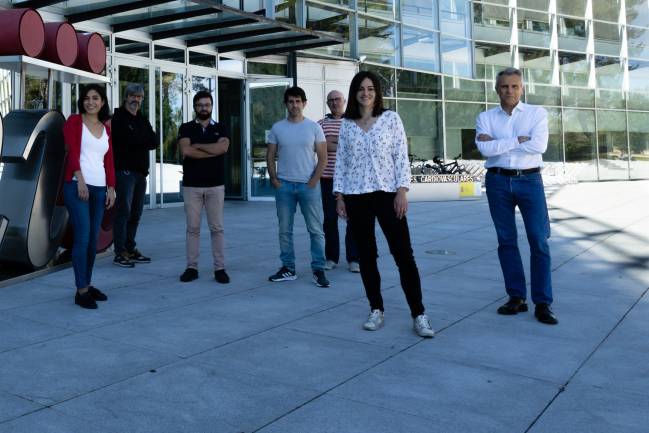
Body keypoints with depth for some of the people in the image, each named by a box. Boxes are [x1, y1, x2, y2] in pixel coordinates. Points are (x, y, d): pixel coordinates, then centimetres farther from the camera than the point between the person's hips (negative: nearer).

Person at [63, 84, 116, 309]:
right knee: (82, 238, -10)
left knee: (93, 239, 8)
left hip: (99, 188, 5)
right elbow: (72, 152, -8)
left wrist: (111, 188, 6)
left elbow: (109, 162, 14)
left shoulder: (106, 129, 17)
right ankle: (81, 291, -5)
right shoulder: (74, 121, 3)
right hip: (77, 185, -5)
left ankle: (88, 284, 17)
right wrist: (81, 180, -19)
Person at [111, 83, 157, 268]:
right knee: (124, 211, -10)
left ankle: (130, 249, 18)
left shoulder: (142, 120, 20)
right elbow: (128, 140, -17)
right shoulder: (119, 117, -2)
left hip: (141, 171, 7)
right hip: (124, 170, -7)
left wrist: (137, 140, -7)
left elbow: (154, 142, 6)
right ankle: (120, 253, -7)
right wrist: (144, 139, -2)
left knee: (135, 213, 10)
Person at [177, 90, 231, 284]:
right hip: (191, 186, 0)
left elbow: (223, 147, -13)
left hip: (216, 185, 0)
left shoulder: (220, 128, 8)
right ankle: (192, 267, 11)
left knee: (217, 228, 2)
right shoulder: (186, 128, 6)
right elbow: (186, 151, -13)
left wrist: (197, 145, -8)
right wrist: (213, 150, -9)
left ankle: (220, 268, 6)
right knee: (192, 228, 4)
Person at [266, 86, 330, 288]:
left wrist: (313, 181, -8)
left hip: (308, 185, -2)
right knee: (284, 230, 7)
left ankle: (318, 270, 5)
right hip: (284, 185, 2)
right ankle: (288, 269, 17)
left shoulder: (314, 127, 1)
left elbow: (322, 157, -1)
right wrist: (274, 180, -2)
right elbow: (270, 157, 8)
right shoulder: (277, 128, 6)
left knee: (316, 230, -2)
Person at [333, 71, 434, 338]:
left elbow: (401, 157, -1)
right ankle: (376, 310, 17)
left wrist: (402, 191, -9)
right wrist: (339, 196, 4)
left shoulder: (391, 119, 3)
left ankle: (419, 315, -1)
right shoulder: (346, 124, 10)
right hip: (356, 196, 3)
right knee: (366, 255, 7)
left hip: (387, 193, -2)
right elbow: (340, 161, 10)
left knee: (404, 254, -6)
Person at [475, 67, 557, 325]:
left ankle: (542, 303, 2)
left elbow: (539, 146, -13)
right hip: (498, 181, 2)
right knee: (506, 241, 6)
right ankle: (516, 297, 15)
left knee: (539, 241, -5)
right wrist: (518, 141, -11)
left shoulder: (537, 113, 4)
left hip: (530, 180, -2)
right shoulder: (486, 117, 7)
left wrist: (498, 143, -10)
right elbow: (485, 149, -9)